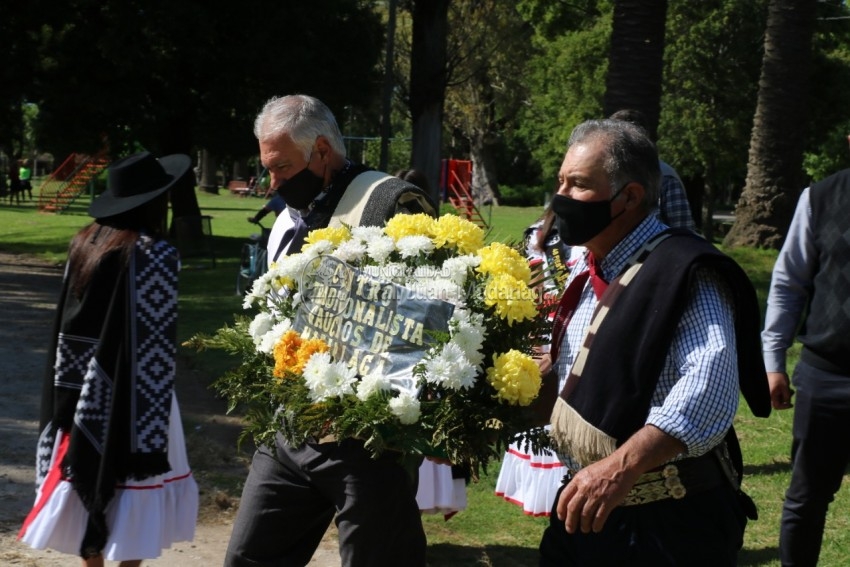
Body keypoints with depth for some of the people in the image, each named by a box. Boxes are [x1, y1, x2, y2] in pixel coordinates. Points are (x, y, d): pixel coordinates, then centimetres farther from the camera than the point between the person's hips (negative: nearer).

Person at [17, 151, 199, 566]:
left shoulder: (84, 243, 4)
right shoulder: (153, 254, -15)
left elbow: (67, 323, 8)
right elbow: (156, 342, -18)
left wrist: (68, 394, 14)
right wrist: (155, 423, -16)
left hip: (82, 389, 6)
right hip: (131, 393, -6)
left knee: (92, 479, 16)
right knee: (136, 486, 6)